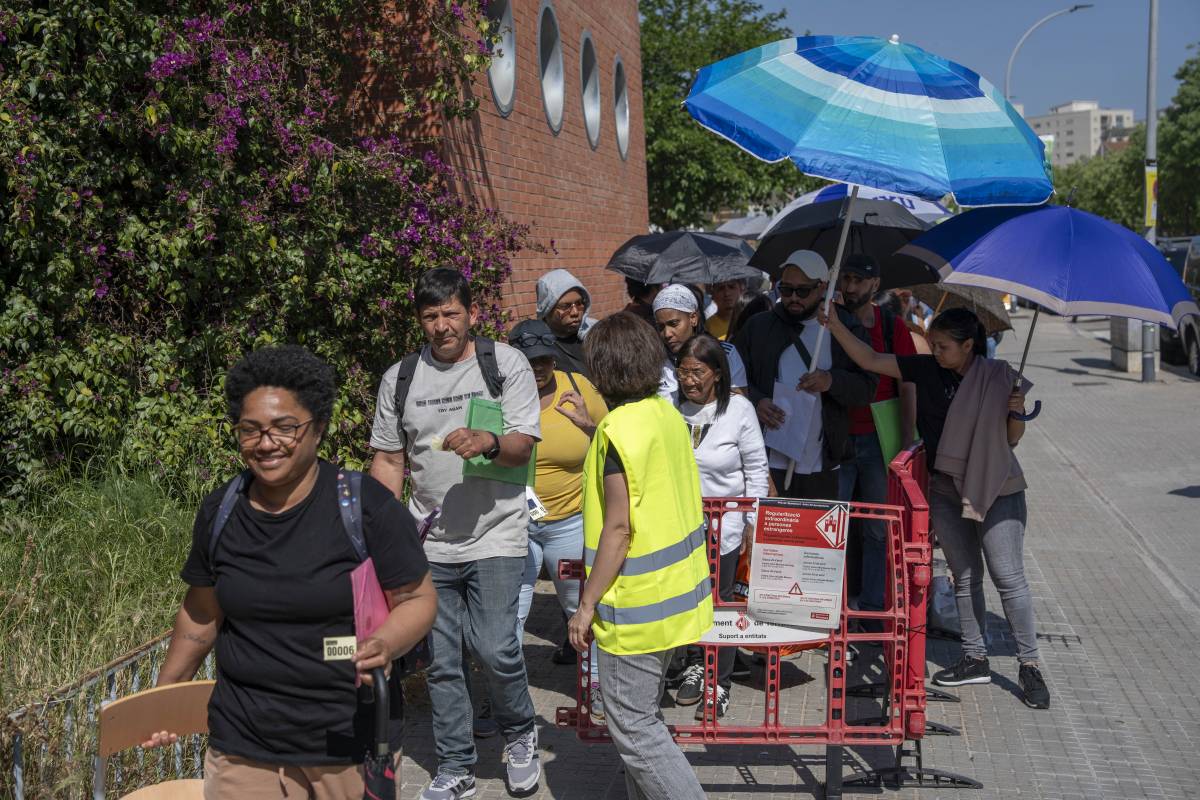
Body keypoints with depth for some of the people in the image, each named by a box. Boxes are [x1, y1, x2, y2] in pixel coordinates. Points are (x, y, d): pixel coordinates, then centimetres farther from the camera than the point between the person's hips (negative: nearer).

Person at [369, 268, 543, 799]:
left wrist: (488, 442, -28)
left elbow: (523, 446, -6)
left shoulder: (506, 363, -1)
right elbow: (388, 461, 12)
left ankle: (519, 734, 19)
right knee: (440, 661, 7)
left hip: (495, 537, -3)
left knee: (494, 649, -11)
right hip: (429, 542, 3)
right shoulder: (399, 378, 7)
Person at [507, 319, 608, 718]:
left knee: (583, 603, 13)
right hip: (512, 521, -1)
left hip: (571, 520, 1)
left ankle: (596, 682, 30)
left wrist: (589, 425, -11)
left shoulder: (578, 388, -2)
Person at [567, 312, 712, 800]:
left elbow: (619, 528, -21)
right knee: (639, 713, 20)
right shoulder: (667, 414, 5)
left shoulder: (620, 428, -20)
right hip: (677, 590, 9)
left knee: (632, 725, 1)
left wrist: (587, 605, -14)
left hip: (638, 602, -9)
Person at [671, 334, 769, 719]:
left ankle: (720, 683, 22)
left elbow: (756, 470, -2)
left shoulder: (739, 410, -9)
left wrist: (752, 523, -3)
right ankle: (694, 665, 36)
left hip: (723, 526, -2)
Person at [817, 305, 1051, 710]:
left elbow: (1012, 439, 2)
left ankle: (1029, 665, 5)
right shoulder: (926, 370, -1)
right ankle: (975, 660, 21)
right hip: (947, 488, 3)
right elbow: (869, 360, -2)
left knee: (1009, 577, -4)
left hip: (997, 488, -3)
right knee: (964, 577, 11)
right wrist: (835, 325, -11)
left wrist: (1016, 411, -18)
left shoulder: (999, 376, -6)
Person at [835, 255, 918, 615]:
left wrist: (906, 444, -2)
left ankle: (872, 606, 13)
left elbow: (907, 388, 3)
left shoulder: (892, 326, 4)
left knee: (877, 528, 4)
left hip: (878, 439, 0)